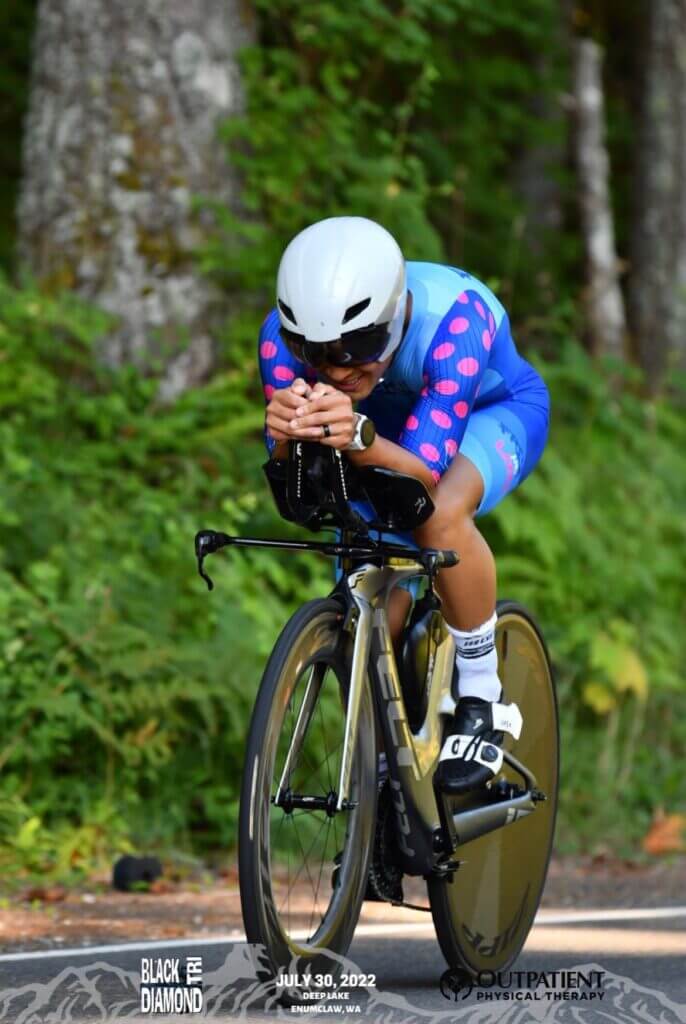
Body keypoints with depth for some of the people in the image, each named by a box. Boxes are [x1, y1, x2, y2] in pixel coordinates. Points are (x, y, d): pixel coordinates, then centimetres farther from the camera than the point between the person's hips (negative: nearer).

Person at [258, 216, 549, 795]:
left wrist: (358, 437, -67)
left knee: (441, 513, -37)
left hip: (492, 415, -4)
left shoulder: (454, 319, -41)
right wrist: (286, 437, -54)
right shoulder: (284, 334, -30)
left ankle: (484, 703, -19)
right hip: (388, 429, 4)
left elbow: (424, 470, -47)